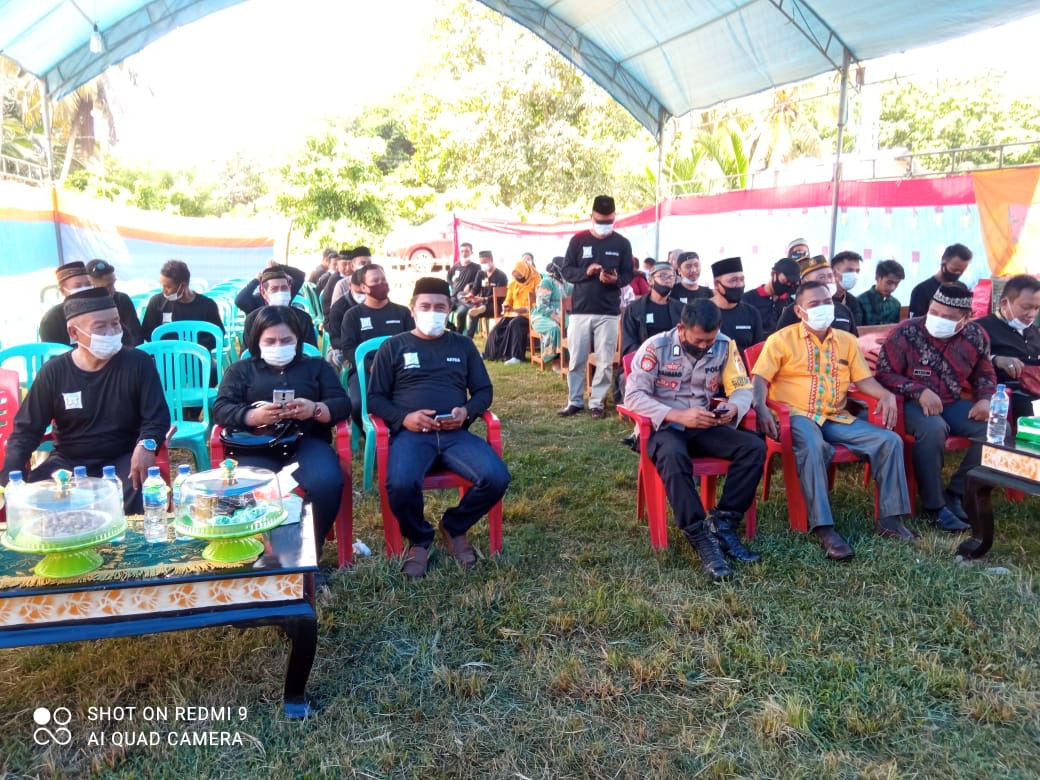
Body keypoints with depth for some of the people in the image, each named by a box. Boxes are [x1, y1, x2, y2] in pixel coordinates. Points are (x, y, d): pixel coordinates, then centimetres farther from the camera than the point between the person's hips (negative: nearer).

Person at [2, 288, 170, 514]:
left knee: (140, 495, -31)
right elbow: (26, 430, 1)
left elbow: (157, 416, -8)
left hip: (123, 460, -2)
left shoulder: (138, 364, -8)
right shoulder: (54, 372, -3)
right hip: (68, 461, 2)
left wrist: (146, 445, -31)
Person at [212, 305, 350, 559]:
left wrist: (315, 409, -12)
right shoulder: (240, 370, 23)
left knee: (328, 483, -33)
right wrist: (253, 416, -14)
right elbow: (220, 410, 8)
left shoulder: (316, 366, 24)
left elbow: (342, 404, 11)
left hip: (306, 441, 1)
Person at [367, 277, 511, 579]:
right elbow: (375, 398, 9)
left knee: (497, 478, -25)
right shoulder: (393, 346, 14)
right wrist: (404, 417, -11)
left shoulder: (463, 345, 20)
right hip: (410, 432, -2)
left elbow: (484, 390, 18)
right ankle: (419, 539, -1)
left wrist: (467, 411, -5)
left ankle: (454, 526, 6)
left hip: (455, 433, 2)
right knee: (401, 484, -35)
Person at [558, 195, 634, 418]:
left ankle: (596, 402, 12)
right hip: (580, 309, 0)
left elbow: (628, 275, 6)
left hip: (609, 312, 0)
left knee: (605, 361, 1)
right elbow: (566, 270, 3)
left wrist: (616, 279, -17)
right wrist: (585, 272, -16)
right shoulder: (578, 240, 5)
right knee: (576, 359, 3)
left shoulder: (622, 243, 5)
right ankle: (575, 401, 15)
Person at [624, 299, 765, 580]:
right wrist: (678, 415, -28)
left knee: (754, 446, -20)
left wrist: (734, 407, -23)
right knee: (673, 455, -39)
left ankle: (722, 526, -15)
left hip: (703, 425, 5)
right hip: (664, 425, -4)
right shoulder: (656, 346, -13)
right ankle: (702, 539, -31)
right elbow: (633, 395, -17)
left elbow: (743, 388, 3)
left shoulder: (725, 345, -1)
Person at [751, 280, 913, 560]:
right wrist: (761, 408, -24)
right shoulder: (782, 339, 2)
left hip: (836, 418, 6)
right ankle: (823, 528, -34)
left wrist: (886, 395, -7)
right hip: (796, 415, -5)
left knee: (890, 440, -12)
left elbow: (863, 379, 13)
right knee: (812, 448, -38)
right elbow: (760, 379, -5)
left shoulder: (847, 341, 17)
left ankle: (890, 518, -5)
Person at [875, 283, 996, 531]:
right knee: (933, 428, -36)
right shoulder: (906, 333, -13)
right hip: (912, 404, -5)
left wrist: (985, 399, -6)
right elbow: (884, 374, -11)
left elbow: (985, 374, 15)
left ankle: (957, 494, -3)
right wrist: (920, 391, -24)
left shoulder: (976, 336, 1)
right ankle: (934, 505, -20)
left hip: (953, 404, 5)